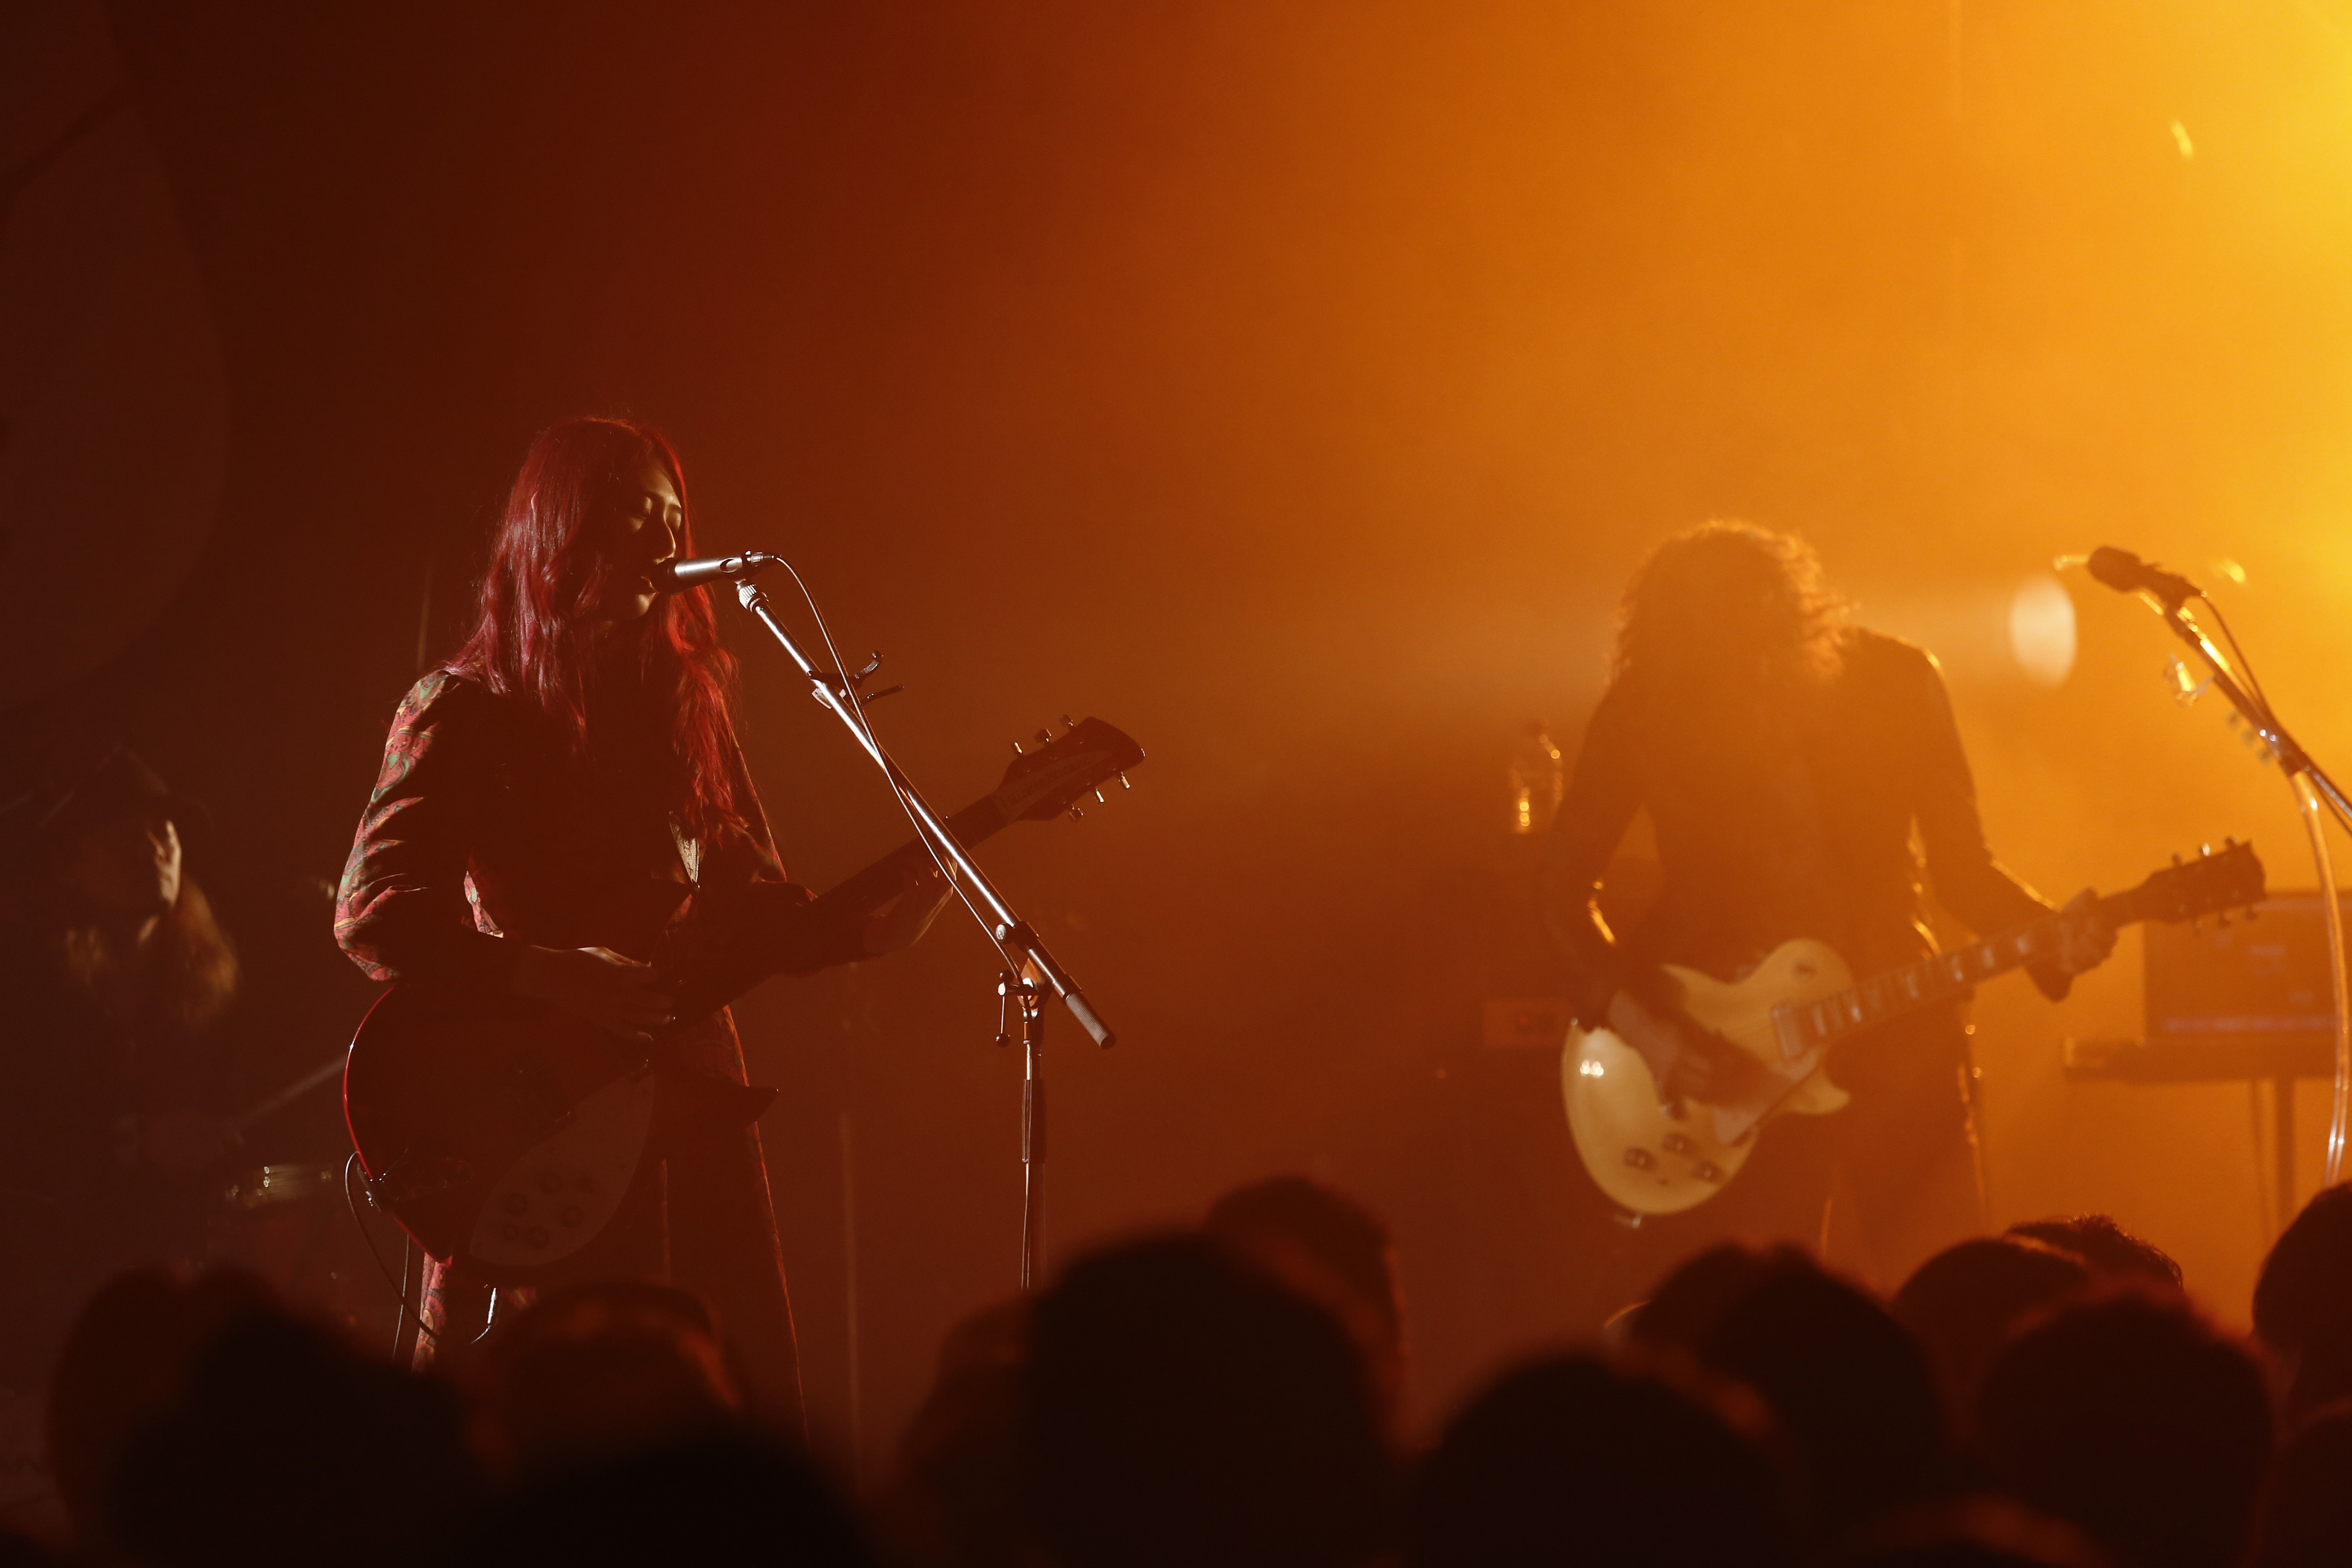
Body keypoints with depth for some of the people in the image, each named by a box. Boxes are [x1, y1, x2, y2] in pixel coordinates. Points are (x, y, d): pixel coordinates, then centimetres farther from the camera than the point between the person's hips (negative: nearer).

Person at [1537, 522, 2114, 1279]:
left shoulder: (1893, 681, -4)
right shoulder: (1645, 711, -6)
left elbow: (1960, 866, 4)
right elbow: (1564, 885, 4)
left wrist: (2051, 938, -15)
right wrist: (1637, 1026, -8)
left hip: (1893, 1041, 1)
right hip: (1720, 1065, -1)